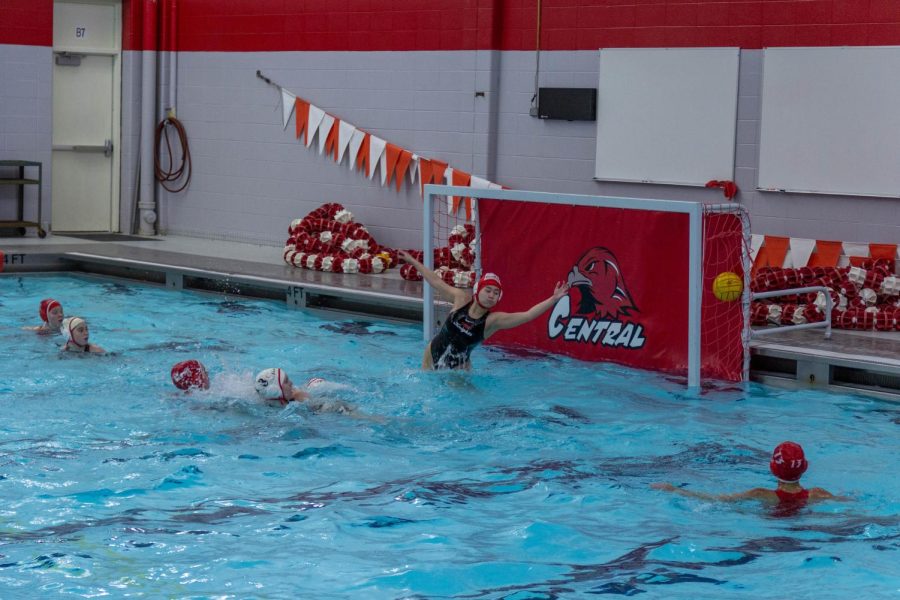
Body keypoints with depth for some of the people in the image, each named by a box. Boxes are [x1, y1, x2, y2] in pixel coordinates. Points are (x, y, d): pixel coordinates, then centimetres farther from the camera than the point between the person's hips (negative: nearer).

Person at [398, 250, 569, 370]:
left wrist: (554, 299, -39)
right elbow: (436, 282, 1)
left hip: (458, 366, -2)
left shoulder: (494, 320, -20)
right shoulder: (462, 299, -13)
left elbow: (528, 315, -30)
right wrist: (413, 261, 10)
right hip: (433, 353, 2)